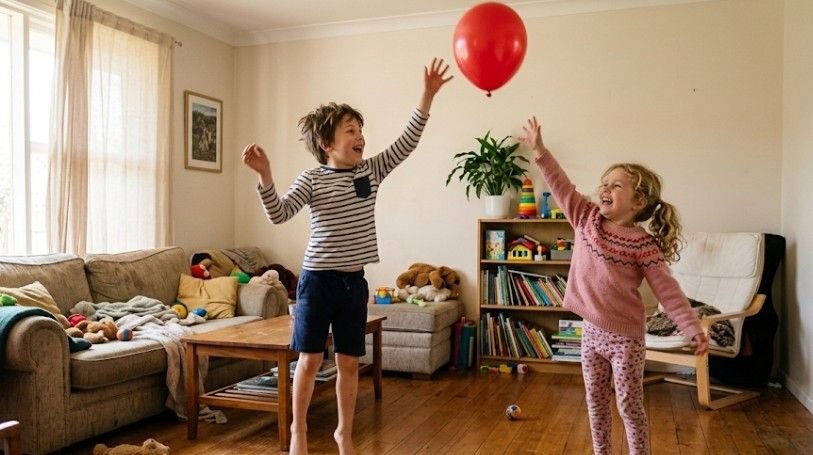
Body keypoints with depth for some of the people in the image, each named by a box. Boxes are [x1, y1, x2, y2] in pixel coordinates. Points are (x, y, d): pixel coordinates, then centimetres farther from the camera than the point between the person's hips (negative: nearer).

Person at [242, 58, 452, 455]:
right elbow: (279, 214, -16)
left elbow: (406, 143, -3)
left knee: (349, 363, 11)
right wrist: (264, 175, -32)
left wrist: (427, 96, -10)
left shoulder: (371, 171, 5)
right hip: (318, 279, -3)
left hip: (353, 281, 4)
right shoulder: (312, 179, -6)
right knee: (310, 360, 6)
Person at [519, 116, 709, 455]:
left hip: (625, 336, -5)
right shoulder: (587, 220, 0)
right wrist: (540, 151, -3)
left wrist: (694, 329, -20)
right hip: (592, 330, 6)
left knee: (629, 406, 5)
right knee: (595, 402, 16)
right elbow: (563, 189, 2)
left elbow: (666, 289, -13)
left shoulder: (642, 243, -14)